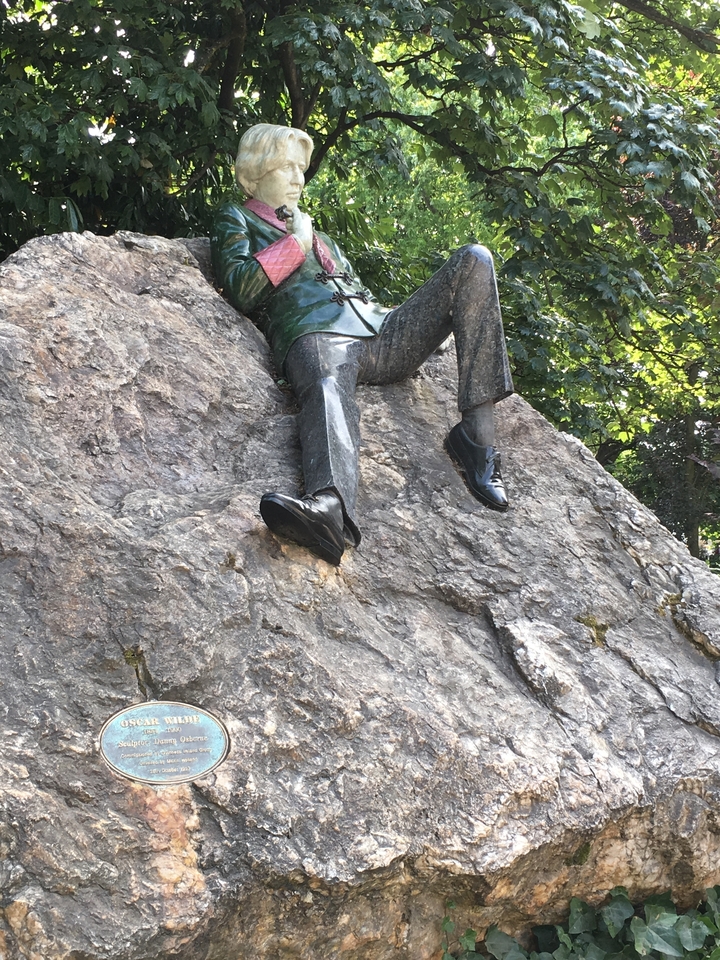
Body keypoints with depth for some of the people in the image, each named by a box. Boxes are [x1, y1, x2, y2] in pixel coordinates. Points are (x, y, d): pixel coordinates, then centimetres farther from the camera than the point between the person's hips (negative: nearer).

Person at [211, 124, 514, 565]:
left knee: (474, 260, -13)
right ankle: (329, 505, -76)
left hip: (379, 334, 6)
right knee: (328, 391, -42)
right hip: (317, 334, -6)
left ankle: (477, 432, -27)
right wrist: (295, 243, 12)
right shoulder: (236, 218, 26)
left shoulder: (318, 235, 42)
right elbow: (240, 288, 6)